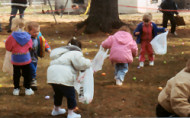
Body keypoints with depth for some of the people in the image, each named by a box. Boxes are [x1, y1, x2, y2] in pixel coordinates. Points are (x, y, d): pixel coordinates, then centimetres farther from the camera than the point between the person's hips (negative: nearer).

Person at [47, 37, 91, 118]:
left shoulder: (63, 52, 27)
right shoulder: (76, 53, -2)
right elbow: (81, 64, -12)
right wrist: (88, 62, 9)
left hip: (52, 76, 9)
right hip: (63, 78, -9)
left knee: (58, 93, 28)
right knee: (70, 95, 7)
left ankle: (56, 109, 44)